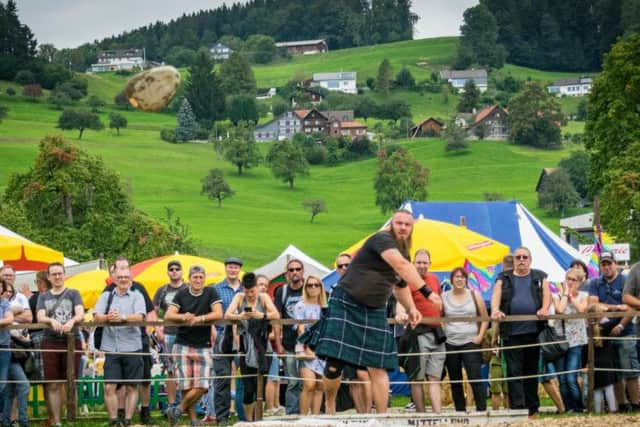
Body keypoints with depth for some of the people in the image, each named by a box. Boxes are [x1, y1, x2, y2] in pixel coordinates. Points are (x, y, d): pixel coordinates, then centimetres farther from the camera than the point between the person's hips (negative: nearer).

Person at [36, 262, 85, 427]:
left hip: (72, 341, -1)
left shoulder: (73, 294, 9)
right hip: (50, 342, 1)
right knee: (53, 384, 0)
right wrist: (52, 320, -21)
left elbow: (80, 314, -5)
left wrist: (72, 321, -27)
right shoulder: (43, 297, 15)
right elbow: (40, 317, 1)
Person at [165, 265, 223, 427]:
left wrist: (198, 318, -19)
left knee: (201, 386, -10)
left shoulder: (210, 292, 2)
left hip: (203, 346, 0)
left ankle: (178, 410, 8)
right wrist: (183, 317, -22)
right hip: (183, 345, 0)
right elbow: (168, 315, -3)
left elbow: (218, 314, -9)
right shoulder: (182, 294, 6)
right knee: (186, 386, -3)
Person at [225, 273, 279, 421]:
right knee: (248, 387, -4)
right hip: (246, 347, 0)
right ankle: (248, 419, 10)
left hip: (261, 347, 0)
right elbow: (227, 315, -7)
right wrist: (240, 316, -29)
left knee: (260, 386, -4)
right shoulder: (239, 297, 6)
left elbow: (276, 315, -8)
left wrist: (261, 315, -28)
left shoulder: (263, 297, 5)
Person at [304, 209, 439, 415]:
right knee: (334, 363, -9)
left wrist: (410, 308, 10)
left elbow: (401, 284, 28)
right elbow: (400, 265, -31)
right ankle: (329, 403, 15)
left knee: (378, 367, -2)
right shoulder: (382, 239, -15)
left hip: (374, 311, 7)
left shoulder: (404, 254, 12)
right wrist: (426, 291, -37)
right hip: (346, 305, -7)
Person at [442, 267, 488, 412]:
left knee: (475, 378, -12)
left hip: (471, 342, -2)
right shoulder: (444, 297, 7)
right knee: (455, 381, 5)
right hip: (450, 344, 2)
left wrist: (480, 336, -4)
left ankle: (482, 410, -12)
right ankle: (460, 412, 10)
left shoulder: (474, 295, 5)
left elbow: (485, 318, 7)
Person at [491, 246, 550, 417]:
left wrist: (544, 309, -21)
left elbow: (547, 294, 1)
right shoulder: (504, 278, 12)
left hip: (534, 330, 1)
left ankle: (532, 407, 13)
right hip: (512, 331, -1)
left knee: (532, 369, 6)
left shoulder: (539, 277, 14)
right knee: (514, 370, -7)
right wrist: (495, 310, -24)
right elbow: (496, 295, -3)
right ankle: (517, 407, -11)